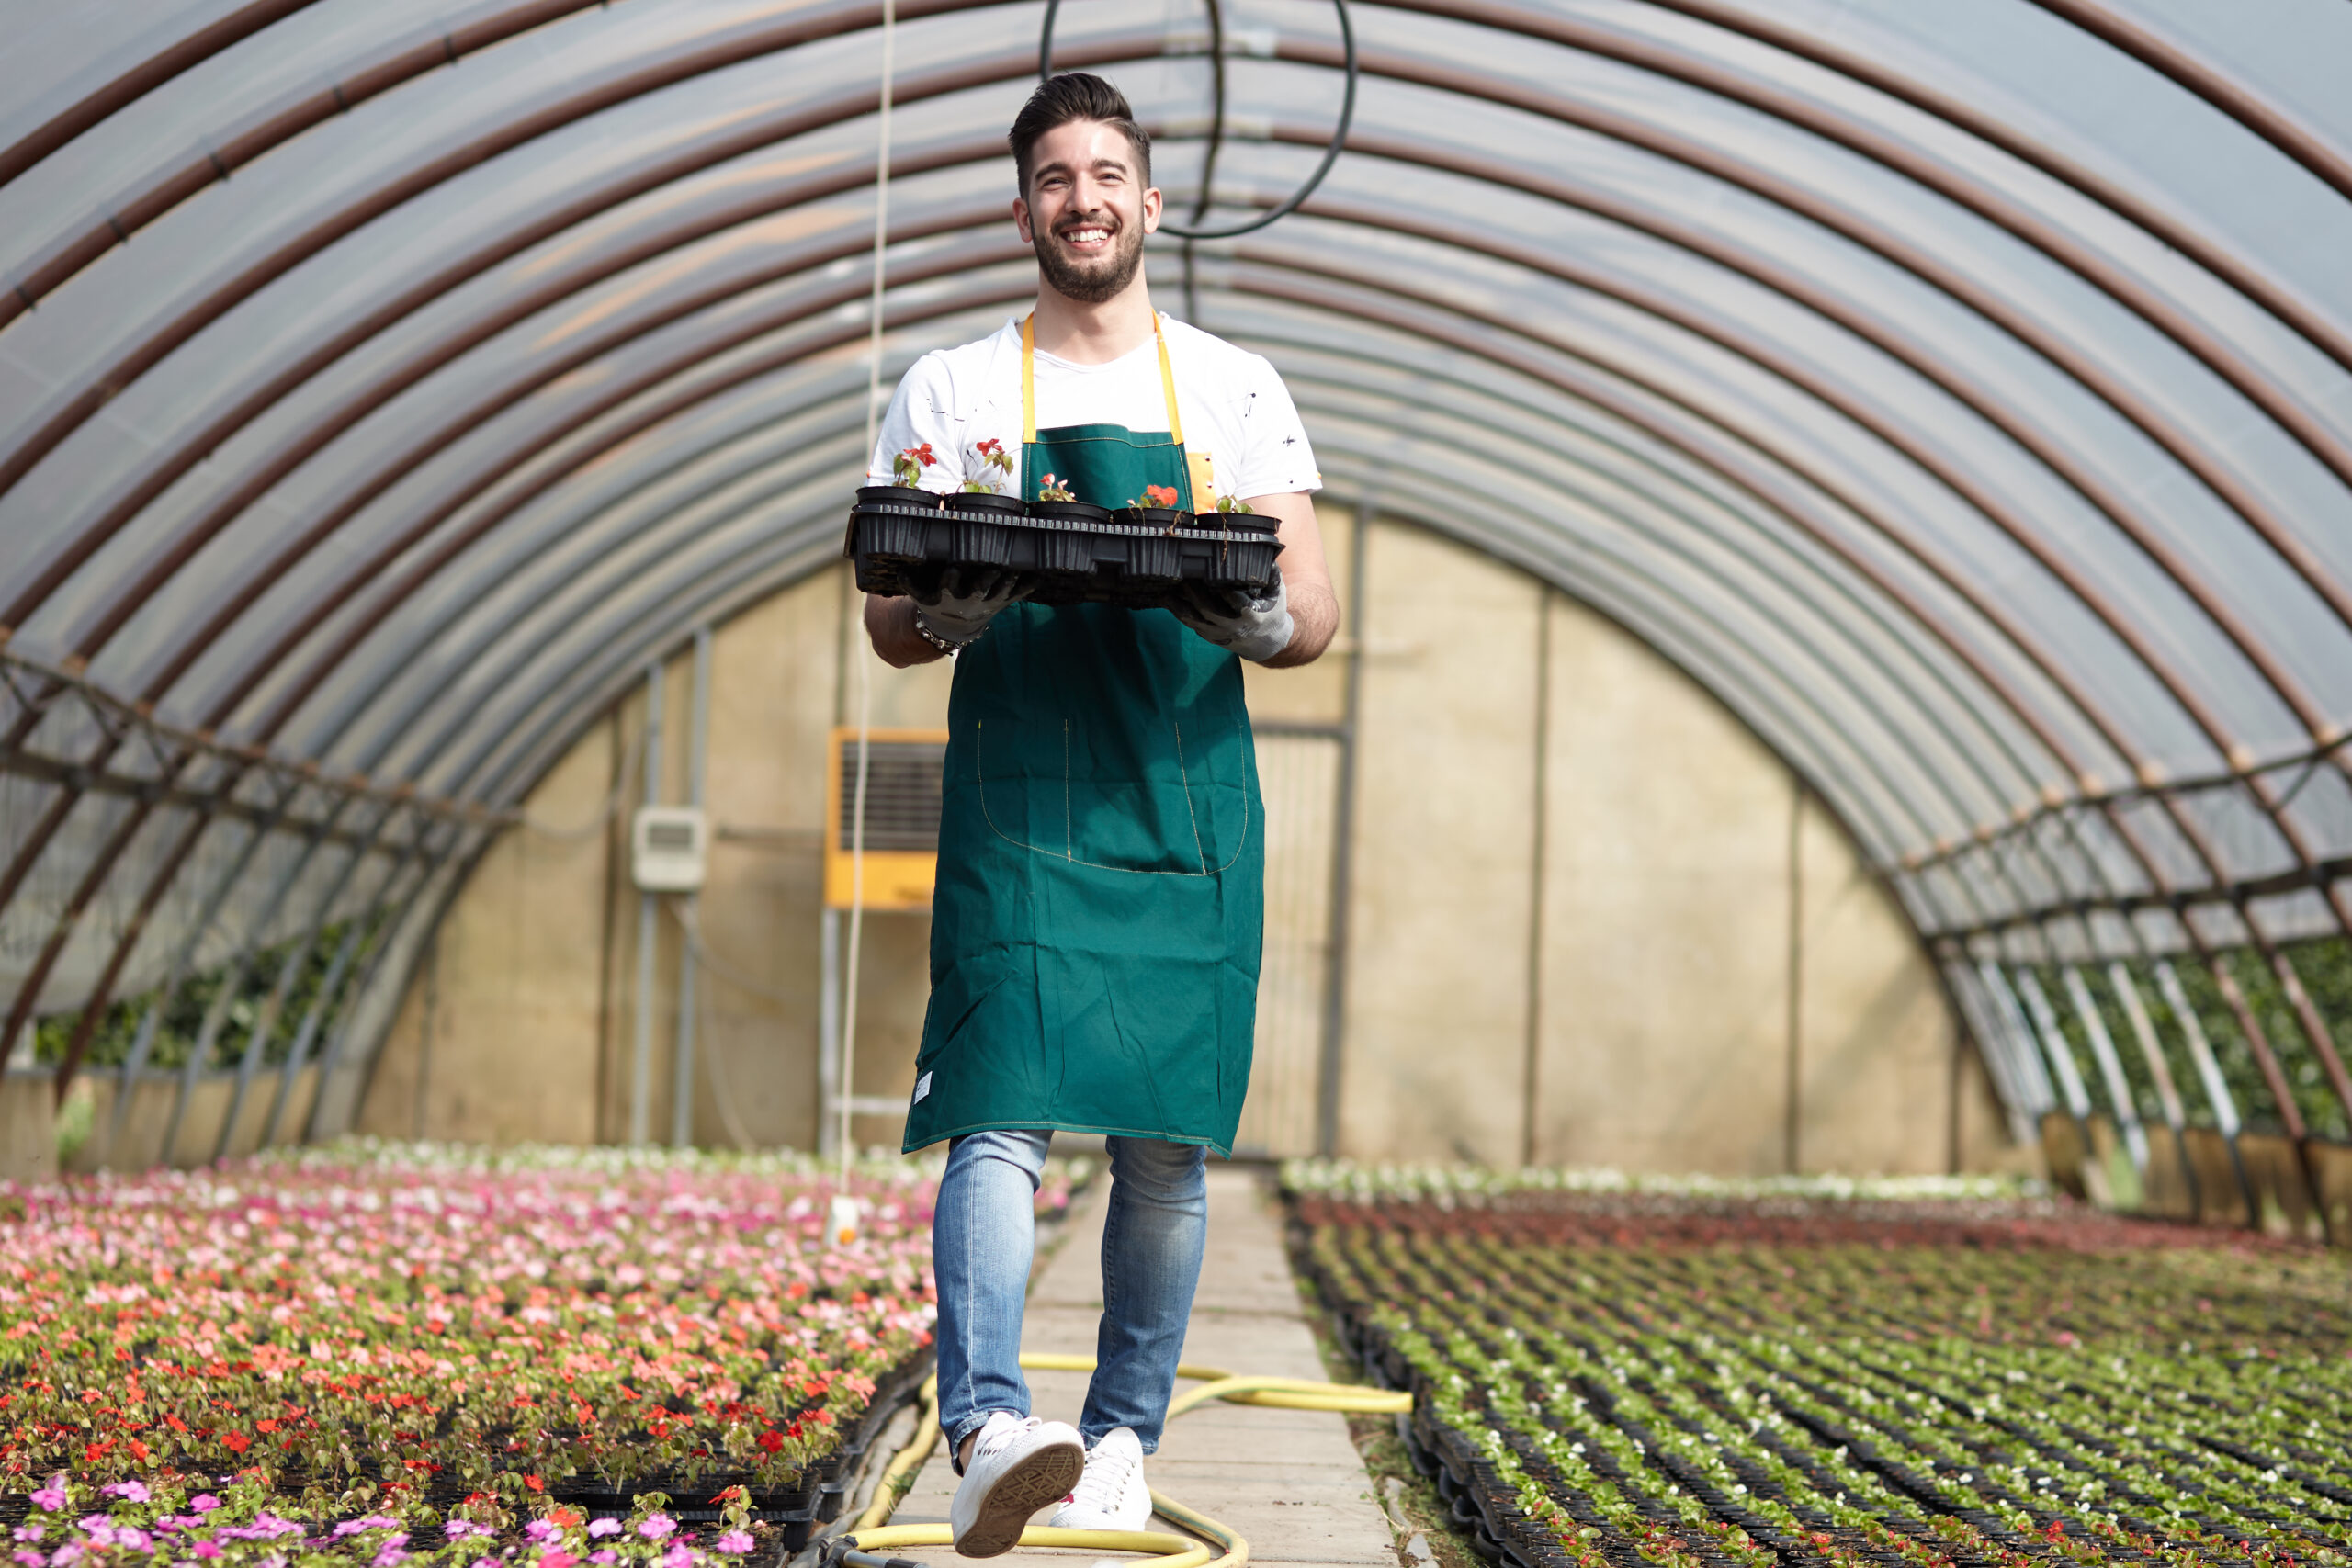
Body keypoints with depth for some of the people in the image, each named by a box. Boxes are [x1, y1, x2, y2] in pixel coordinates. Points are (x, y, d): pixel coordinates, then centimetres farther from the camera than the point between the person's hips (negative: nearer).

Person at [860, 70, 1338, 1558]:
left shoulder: (1236, 390, 12)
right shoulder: (951, 391, 11)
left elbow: (1315, 613, 7)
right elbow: (890, 624, 7)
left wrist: (1260, 615, -18)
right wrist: (952, 609, -17)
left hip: (1187, 802, 2)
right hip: (1015, 799, -1)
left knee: (1165, 1137, 3)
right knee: (1003, 1113, -15)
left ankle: (1124, 1438, 15)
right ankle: (988, 1433, -25)